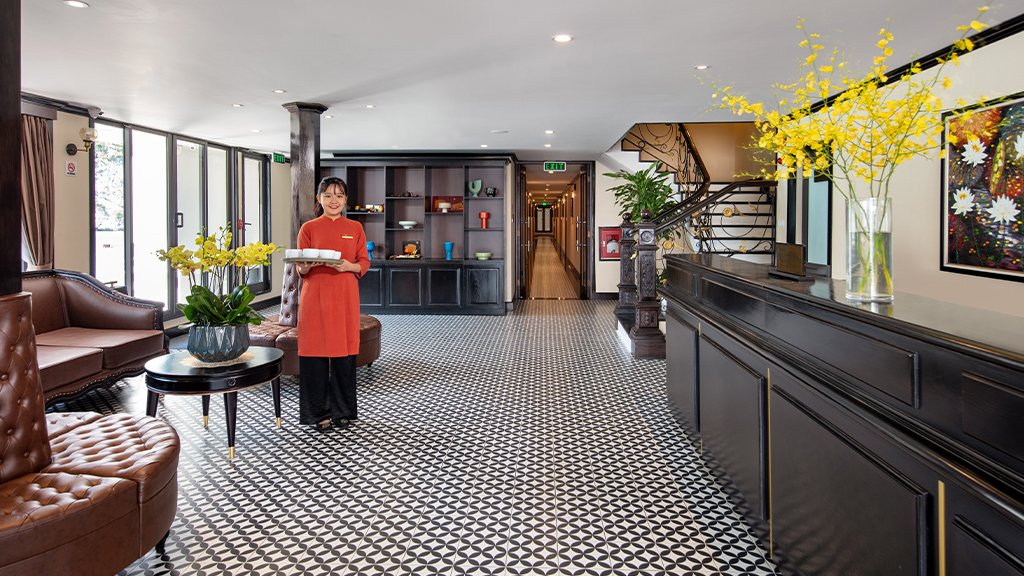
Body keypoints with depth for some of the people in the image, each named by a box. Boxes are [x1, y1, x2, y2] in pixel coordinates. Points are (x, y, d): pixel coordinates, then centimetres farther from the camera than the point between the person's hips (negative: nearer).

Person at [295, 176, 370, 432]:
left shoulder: (355, 228, 9)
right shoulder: (309, 228, 5)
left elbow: (365, 263, 8)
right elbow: (301, 269, 5)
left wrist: (349, 266, -12)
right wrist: (305, 267, -18)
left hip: (345, 296, 1)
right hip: (315, 296, -1)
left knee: (344, 352, 3)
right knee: (316, 353, 0)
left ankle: (342, 410, 18)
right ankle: (319, 413, 12)